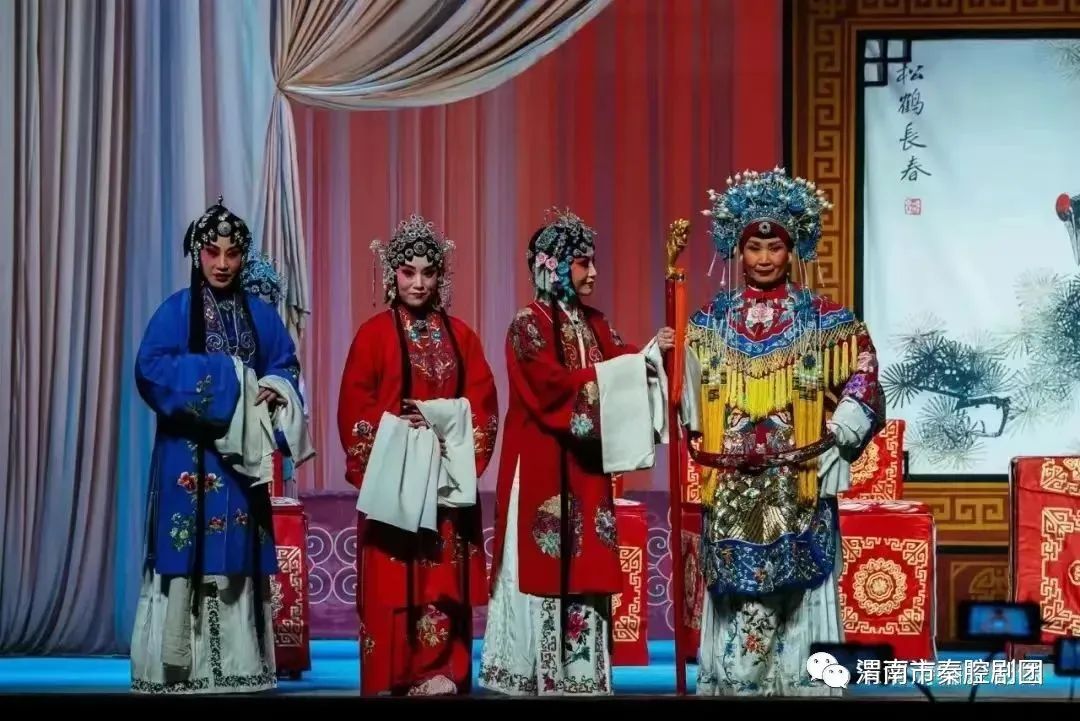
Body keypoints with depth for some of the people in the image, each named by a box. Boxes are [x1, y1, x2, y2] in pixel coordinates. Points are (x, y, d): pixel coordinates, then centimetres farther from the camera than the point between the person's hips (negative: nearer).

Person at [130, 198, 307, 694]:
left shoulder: (260, 315, 12)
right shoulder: (175, 311, -1)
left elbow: (287, 370, 13)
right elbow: (150, 368, -12)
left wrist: (274, 392, -10)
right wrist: (224, 377, -15)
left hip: (243, 453, 4)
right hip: (189, 454, -4)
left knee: (238, 555, 4)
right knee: (189, 552, -7)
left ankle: (238, 664, 7)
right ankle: (178, 666, -4)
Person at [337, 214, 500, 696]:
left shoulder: (459, 335, 12)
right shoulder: (374, 334, 1)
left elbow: (483, 402, 7)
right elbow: (354, 408, -4)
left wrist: (454, 429, -9)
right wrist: (397, 425, -16)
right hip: (394, 478, -3)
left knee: (446, 580, 2)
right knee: (394, 581, -5)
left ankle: (444, 674, 5)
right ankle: (396, 679, -2)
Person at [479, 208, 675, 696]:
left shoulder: (595, 325, 14)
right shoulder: (529, 325, -8)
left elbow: (618, 372, 6)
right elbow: (554, 385, -20)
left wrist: (650, 353, -13)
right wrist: (628, 366, -21)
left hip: (586, 467, 7)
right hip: (543, 466, -7)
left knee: (587, 566, 5)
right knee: (547, 565, -6)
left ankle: (583, 673, 9)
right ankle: (542, 675, -1)